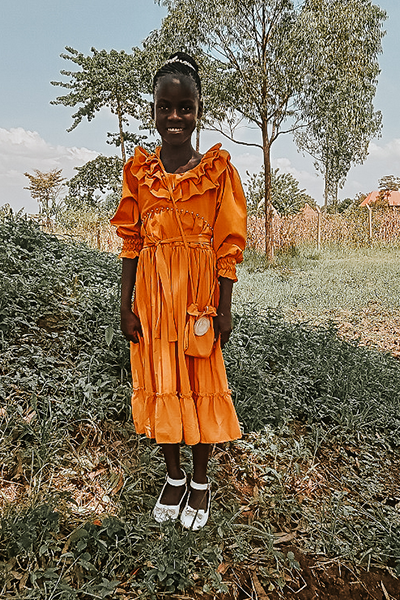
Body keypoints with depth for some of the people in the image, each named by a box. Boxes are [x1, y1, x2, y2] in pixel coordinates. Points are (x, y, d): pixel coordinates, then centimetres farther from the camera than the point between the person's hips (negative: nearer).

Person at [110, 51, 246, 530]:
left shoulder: (217, 169, -2)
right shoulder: (138, 171, 5)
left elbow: (228, 244, -4)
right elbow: (131, 242, 4)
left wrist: (223, 309, -7)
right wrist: (126, 305, 0)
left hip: (199, 294, -2)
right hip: (152, 296, 3)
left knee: (200, 384, 8)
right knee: (160, 385, 11)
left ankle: (201, 481, 29)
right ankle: (173, 477, 32)